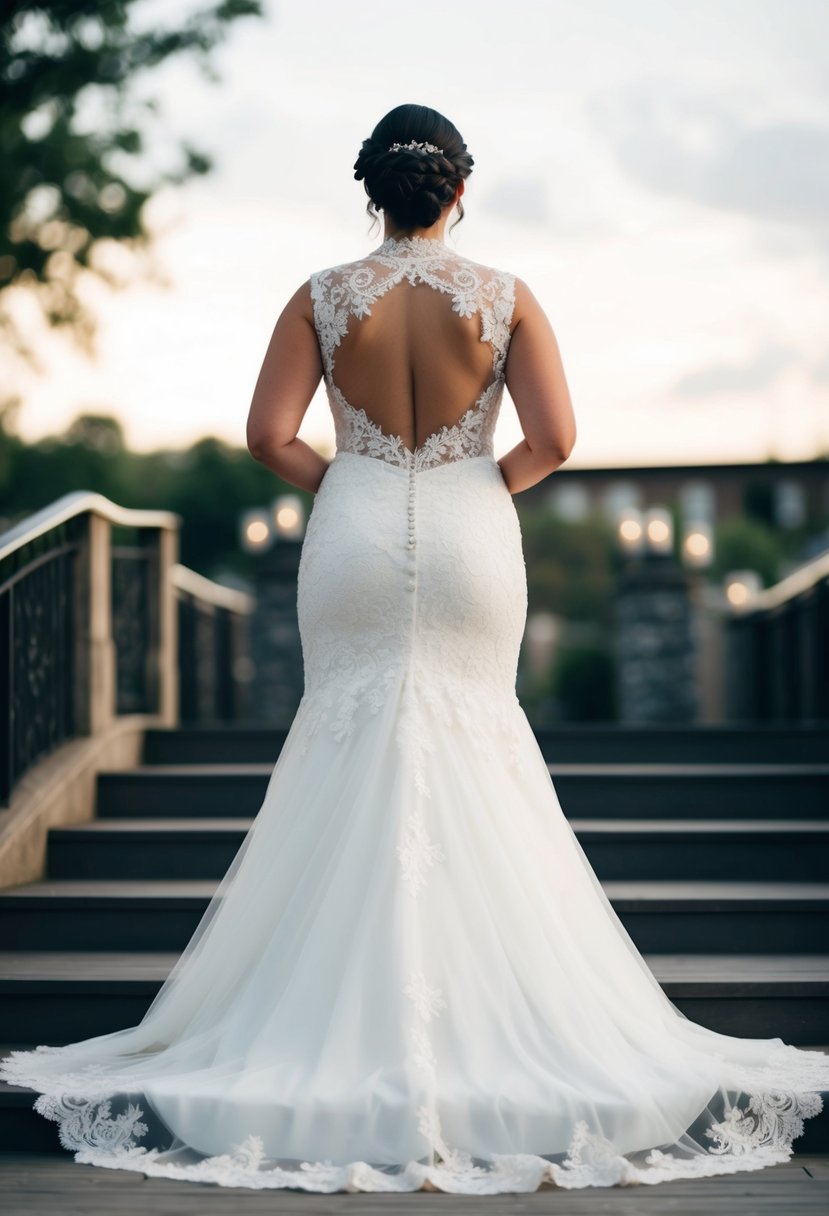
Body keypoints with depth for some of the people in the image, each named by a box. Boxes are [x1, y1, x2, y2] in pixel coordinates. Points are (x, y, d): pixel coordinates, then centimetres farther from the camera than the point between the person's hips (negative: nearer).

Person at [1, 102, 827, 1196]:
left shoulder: (323, 298, -1)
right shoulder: (505, 298, -3)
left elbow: (268, 435, -7)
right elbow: (554, 438, -10)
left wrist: (345, 484, 9)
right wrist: (487, 487, 7)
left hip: (356, 533, 1)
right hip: (469, 537, 0)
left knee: (351, 753, 9)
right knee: (469, 751, 10)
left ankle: (349, 1022, 10)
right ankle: (481, 1004, 12)